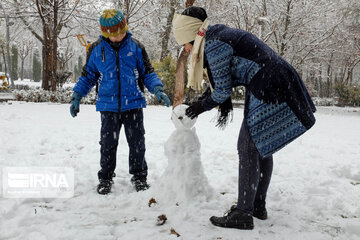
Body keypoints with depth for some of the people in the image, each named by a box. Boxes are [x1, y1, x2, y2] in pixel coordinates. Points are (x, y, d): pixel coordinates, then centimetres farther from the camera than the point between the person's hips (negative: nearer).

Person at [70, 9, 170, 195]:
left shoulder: (136, 47, 2)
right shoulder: (96, 49, 3)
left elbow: (147, 73, 7)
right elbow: (88, 75, 13)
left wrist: (157, 89, -9)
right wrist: (76, 96, 6)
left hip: (133, 104, 0)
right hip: (108, 106, 0)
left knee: (137, 143, 6)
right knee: (108, 144, 5)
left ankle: (139, 176, 22)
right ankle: (105, 178, 21)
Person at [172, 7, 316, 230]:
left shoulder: (213, 44, -13)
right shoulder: (219, 34, 17)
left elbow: (223, 90, -9)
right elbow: (223, 81, 23)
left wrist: (201, 106, 7)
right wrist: (202, 101, 18)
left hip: (268, 90, -10)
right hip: (280, 86, 10)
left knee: (248, 149, -6)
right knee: (262, 147, 15)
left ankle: (243, 215, -2)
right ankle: (258, 206, 24)